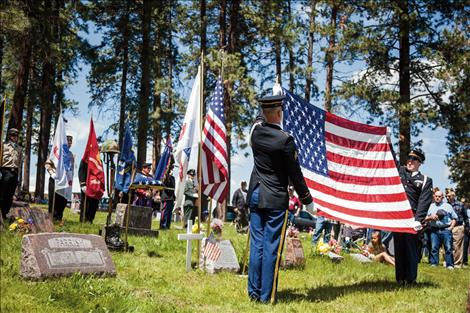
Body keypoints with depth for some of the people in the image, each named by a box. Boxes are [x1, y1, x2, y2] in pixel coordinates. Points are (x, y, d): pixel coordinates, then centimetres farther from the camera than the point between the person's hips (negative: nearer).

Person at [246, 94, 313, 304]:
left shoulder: (256, 130, -1)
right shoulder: (285, 140, -16)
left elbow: (261, 119, 25)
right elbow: (295, 174, -10)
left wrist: (270, 103, 40)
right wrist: (306, 198, 2)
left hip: (255, 196, 6)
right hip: (275, 200, -6)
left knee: (256, 244, 11)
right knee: (271, 247, 0)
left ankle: (254, 292, 17)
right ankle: (267, 295, 6)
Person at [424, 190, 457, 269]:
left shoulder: (448, 206, 11)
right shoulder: (431, 206, 16)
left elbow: (454, 218, 10)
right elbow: (425, 219, 16)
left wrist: (451, 227, -3)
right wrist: (430, 217, -5)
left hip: (446, 230, -2)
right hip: (434, 230, 2)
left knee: (448, 248, -6)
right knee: (434, 248, -1)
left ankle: (449, 265, -2)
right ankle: (433, 264, 5)